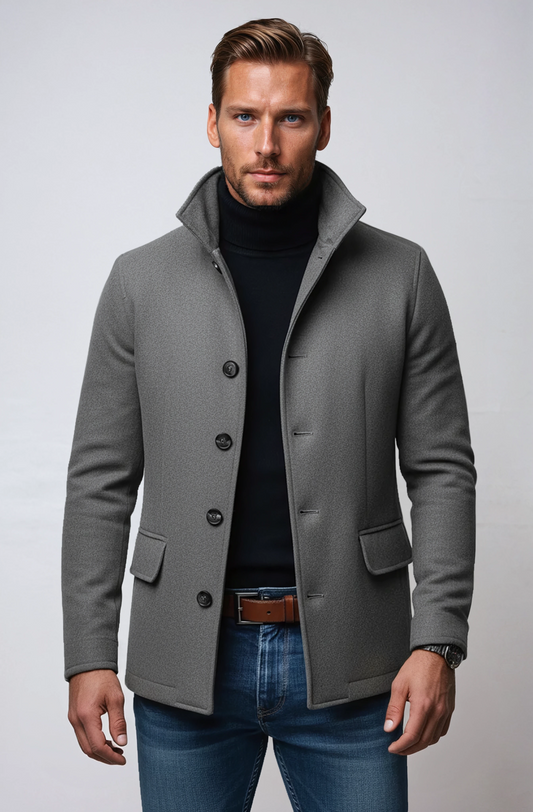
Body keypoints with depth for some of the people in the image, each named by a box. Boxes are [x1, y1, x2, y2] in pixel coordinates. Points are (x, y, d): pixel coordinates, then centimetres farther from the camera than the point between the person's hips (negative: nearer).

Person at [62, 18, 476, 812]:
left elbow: (442, 470, 1)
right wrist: (89, 655, 0)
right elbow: (101, 480, 4)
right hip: (186, 664, 1)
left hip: (349, 665, 0)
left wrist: (437, 641, -7)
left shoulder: (399, 276, 1)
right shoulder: (142, 282, 3)